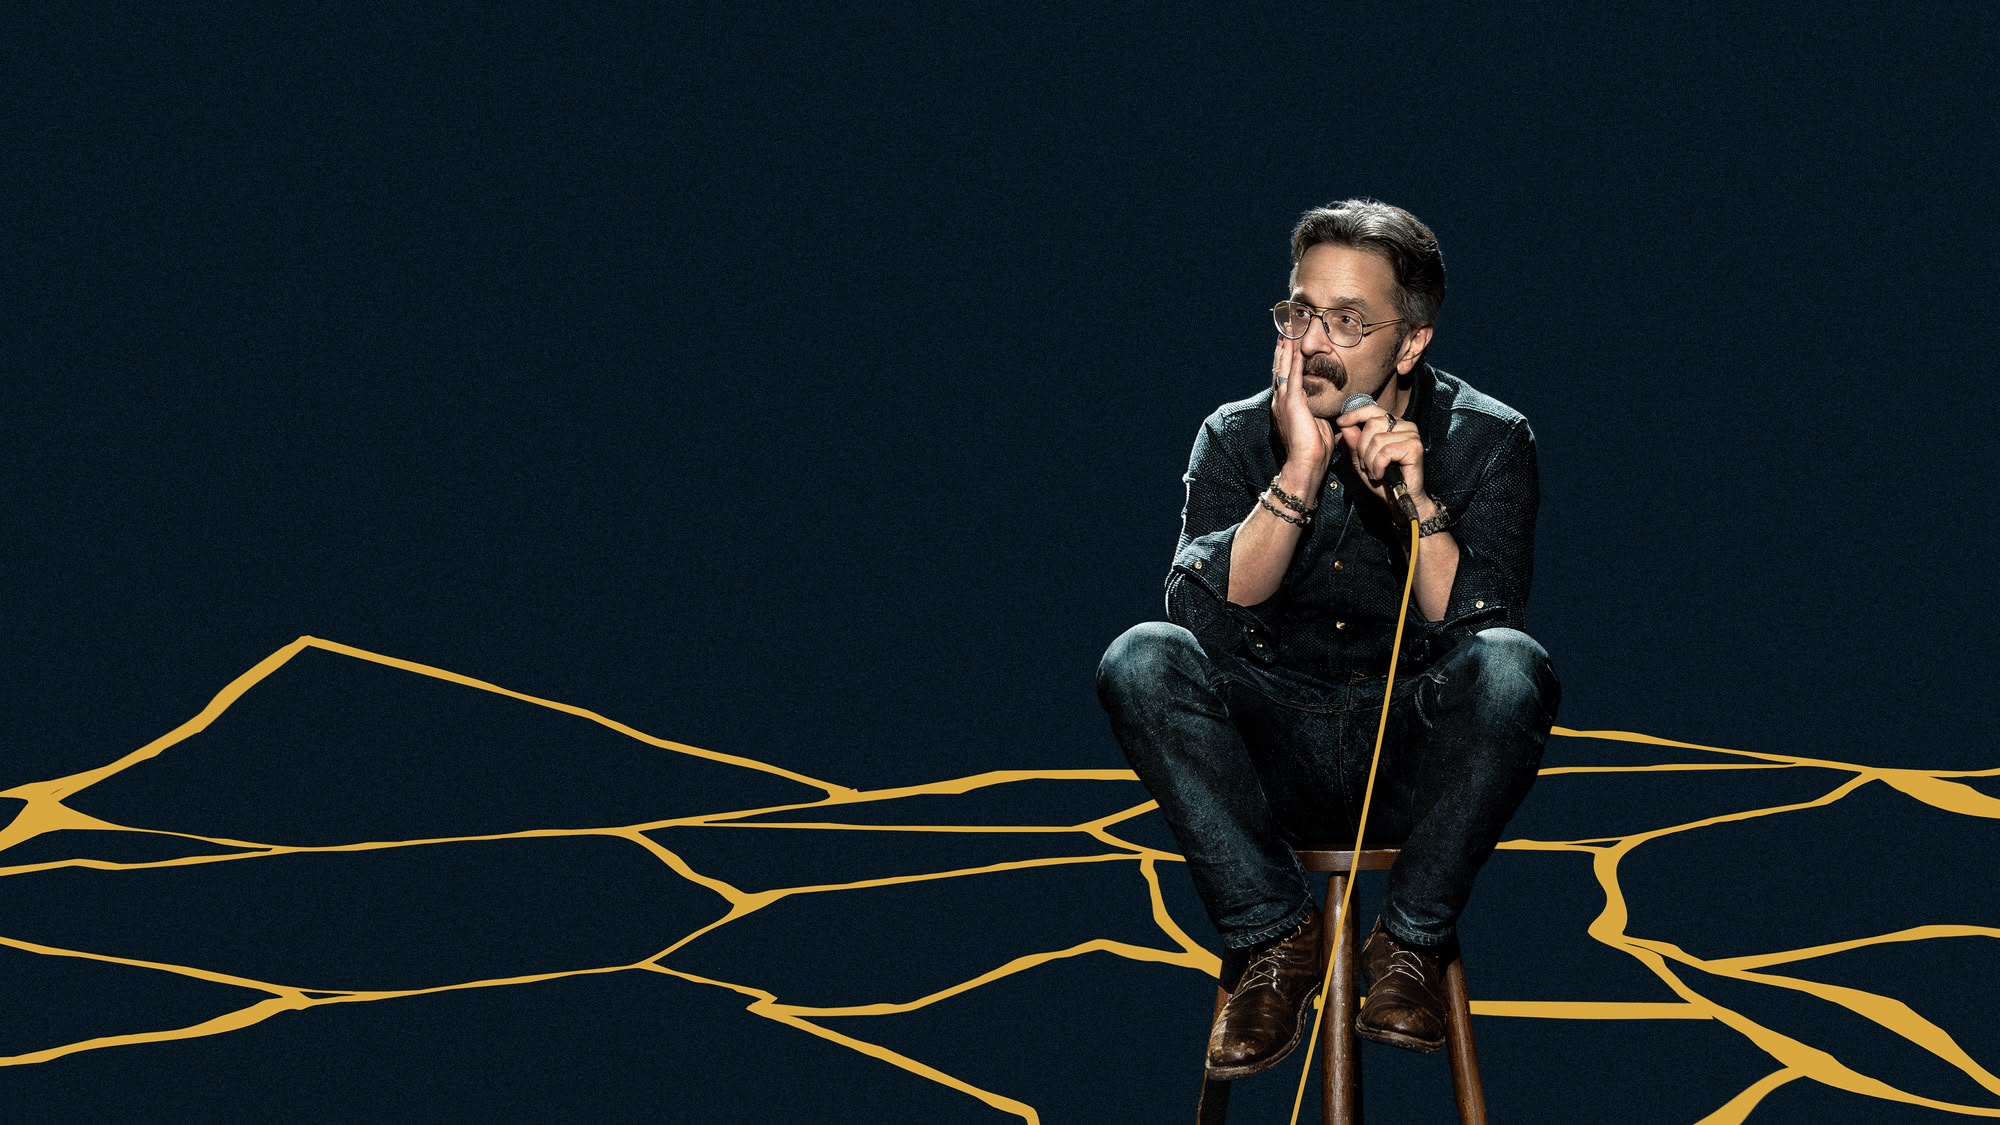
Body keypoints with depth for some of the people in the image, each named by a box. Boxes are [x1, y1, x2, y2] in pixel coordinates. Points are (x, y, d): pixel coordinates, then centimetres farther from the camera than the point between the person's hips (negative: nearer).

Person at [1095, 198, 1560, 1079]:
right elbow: (1201, 616, -16)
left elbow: (1475, 632, -15)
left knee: (1510, 666, -33)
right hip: (1274, 759, 1)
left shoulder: (1487, 439, -4)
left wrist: (1418, 502, -29)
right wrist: (1299, 473, -24)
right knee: (1141, 659, -27)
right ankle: (1274, 935, -14)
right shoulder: (1237, 437, -1)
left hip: (1418, 763, -1)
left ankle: (1410, 942, -15)